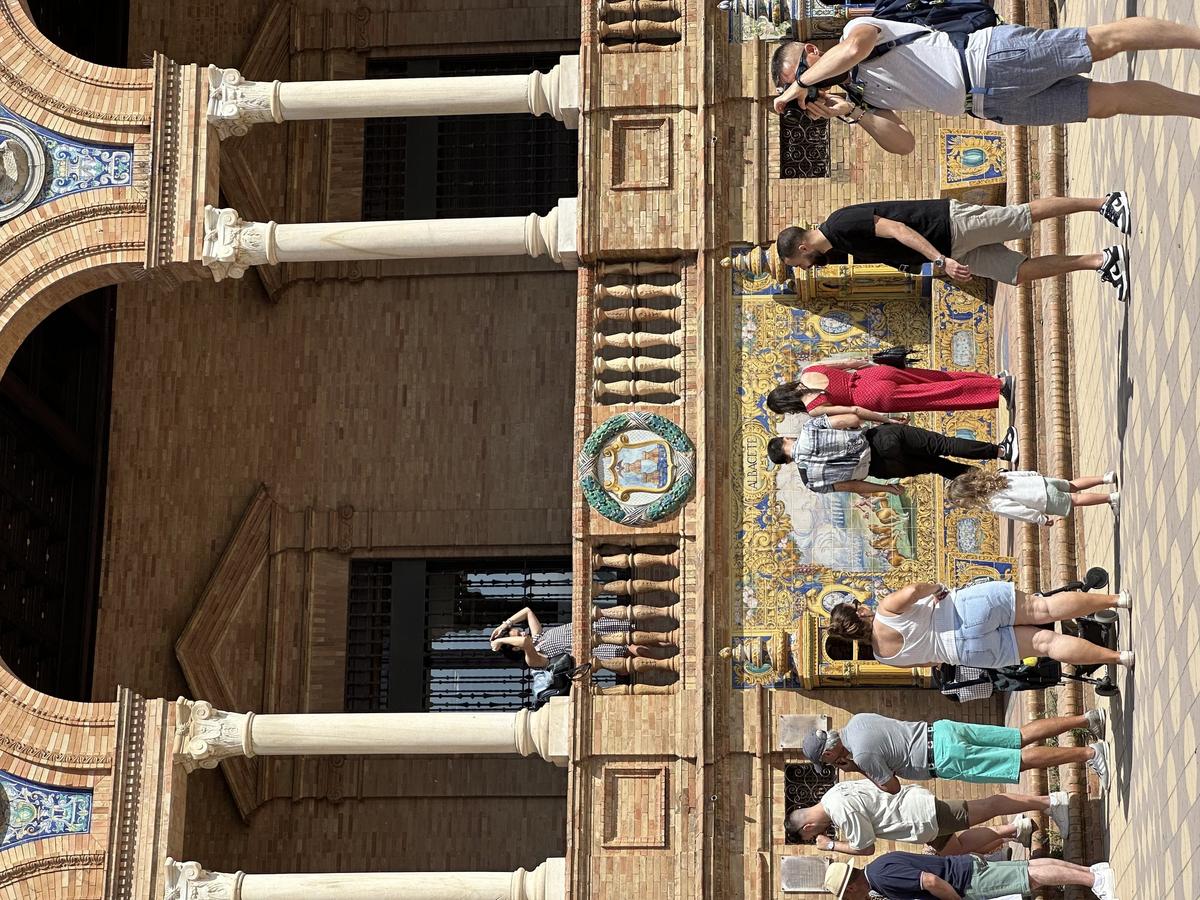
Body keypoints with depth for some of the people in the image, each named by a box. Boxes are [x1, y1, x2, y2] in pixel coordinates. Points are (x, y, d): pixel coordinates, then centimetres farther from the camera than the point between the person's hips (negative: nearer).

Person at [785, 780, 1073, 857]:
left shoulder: (842, 810, -22)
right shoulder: (836, 790, 8)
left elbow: (866, 848, -15)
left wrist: (830, 845, -3)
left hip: (921, 814, -10)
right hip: (911, 796, 10)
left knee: (987, 808, 0)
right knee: (952, 848, 23)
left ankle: (1050, 802, 9)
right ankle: (1014, 829, 23)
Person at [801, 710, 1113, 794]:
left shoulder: (862, 753, -16)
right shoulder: (858, 719, 11)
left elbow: (893, 787, -7)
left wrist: (857, 769, 2)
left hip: (946, 758, -8)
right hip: (942, 729, 8)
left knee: (1024, 760, -8)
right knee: (1023, 736, 13)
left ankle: (1091, 753, -13)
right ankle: (1087, 719, 11)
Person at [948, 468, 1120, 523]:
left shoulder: (994, 504, -24)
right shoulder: (992, 478, -1)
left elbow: (1018, 510, -21)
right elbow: (1020, 474, 7)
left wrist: (1041, 519, -9)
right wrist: (1037, 475, 20)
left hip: (1046, 499, -7)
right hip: (1042, 482, 7)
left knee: (1075, 500, 9)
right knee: (1073, 486, 25)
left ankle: (1112, 498, 16)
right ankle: (1107, 478, 31)